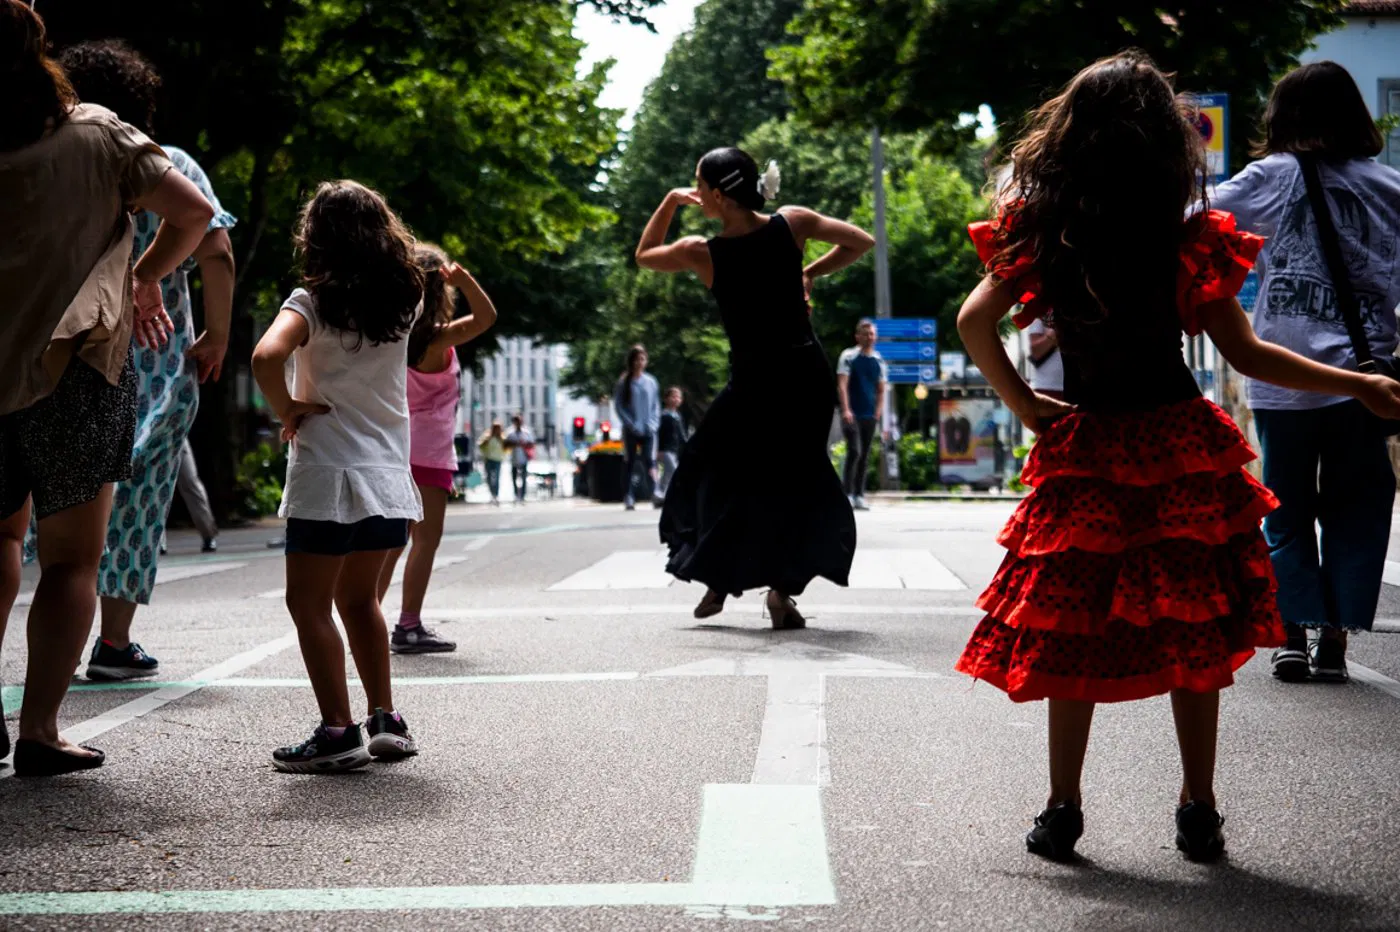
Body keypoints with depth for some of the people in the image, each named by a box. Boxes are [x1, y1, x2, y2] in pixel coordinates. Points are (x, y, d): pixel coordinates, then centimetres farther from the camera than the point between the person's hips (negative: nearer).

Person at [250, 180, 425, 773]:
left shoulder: (313, 302, -10)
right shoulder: (403, 302, 4)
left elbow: (267, 357, -27)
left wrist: (286, 410, -12)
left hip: (328, 478, -6)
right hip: (389, 478, 6)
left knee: (309, 602, 3)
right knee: (359, 599, 20)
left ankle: (338, 731, -2)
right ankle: (386, 721, 19)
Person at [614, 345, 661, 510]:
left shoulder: (651, 381, 7)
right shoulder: (624, 382, 0)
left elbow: (656, 405, 12)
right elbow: (618, 406, 0)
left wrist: (653, 424, -1)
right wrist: (631, 424, -9)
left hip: (648, 430, 1)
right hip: (631, 431, -1)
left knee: (649, 460, -12)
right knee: (630, 462, 3)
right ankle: (629, 497, 6)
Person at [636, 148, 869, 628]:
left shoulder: (702, 253, -10)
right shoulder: (792, 224, -7)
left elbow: (644, 255, 9)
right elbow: (860, 241, 2)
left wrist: (670, 201, 9)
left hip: (754, 384, -2)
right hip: (809, 376, 2)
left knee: (713, 474, 19)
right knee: (801, 482, 14)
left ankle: (719, 580, 16)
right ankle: (783, 589, 4)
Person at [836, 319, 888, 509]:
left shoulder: (879, 361, 11)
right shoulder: (848, 356, -2)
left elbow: (881, 390, 16)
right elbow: (842, 384, -8)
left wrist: (878, 412, 4)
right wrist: (846, 410, -18)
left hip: (870, 415, 5)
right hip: (852, 414, -5)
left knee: (864, 457, 6)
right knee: (854, 451, -16)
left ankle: (859, 496, 11)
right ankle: (848, 494, -12)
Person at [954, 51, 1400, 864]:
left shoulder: (1043, 234, -3)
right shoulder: (1189, 240, -6)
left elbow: (975, 321, -11)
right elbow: (1245, 354, -4)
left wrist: (1022, 402, 0)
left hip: (1083, 456, 1)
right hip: (1182, 452, -1)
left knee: (1072, 635, 9)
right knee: (1194, 637, 10)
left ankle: (1063, 810, 11)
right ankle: (1199, 810, 14)